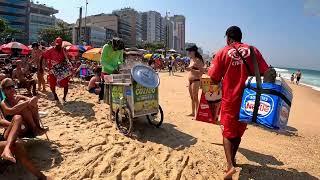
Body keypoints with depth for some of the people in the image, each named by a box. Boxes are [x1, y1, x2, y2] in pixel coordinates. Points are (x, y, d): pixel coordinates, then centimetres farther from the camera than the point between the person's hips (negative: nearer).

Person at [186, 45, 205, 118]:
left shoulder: (198, 60, -12)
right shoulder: (191, 60, 14)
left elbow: (201, 72, -21)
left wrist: (191, 69, -25)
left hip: (196, 81, -9)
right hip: (190, 81, 9)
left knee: (195, 98, -5)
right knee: (192, 98, 15)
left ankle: (197, 113, 3)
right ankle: (193, 112, 25)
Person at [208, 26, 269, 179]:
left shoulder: (223, 53, -5)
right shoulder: (253, 51, 2)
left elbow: (213, 79, -7)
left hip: (230, 99, -3)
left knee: (228, 132, 8)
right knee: (239, 130, 20)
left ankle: (230, 165, -8)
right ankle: (232, 159, 36)